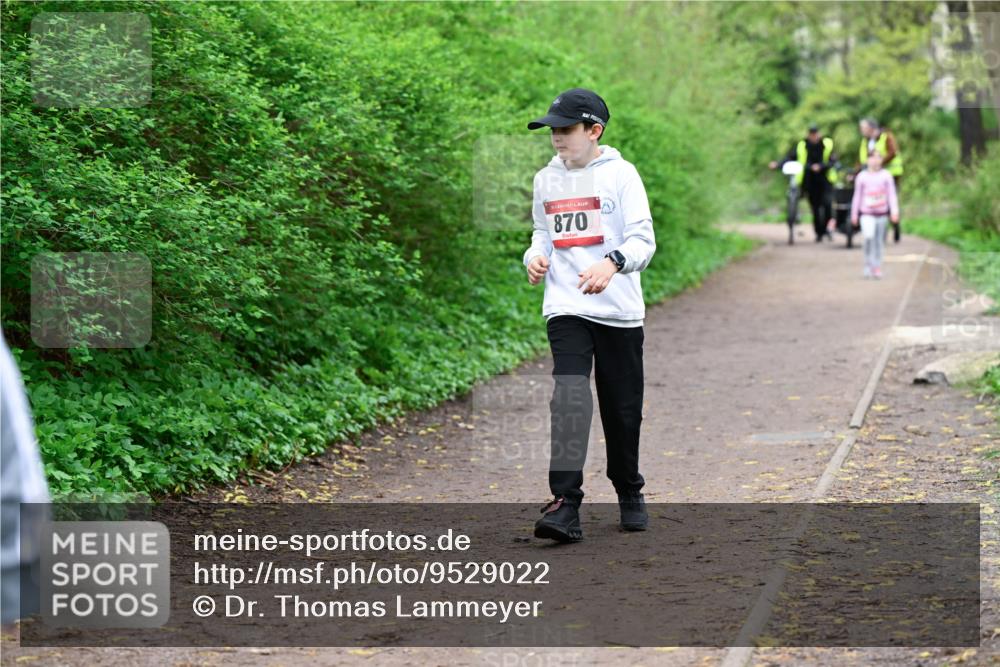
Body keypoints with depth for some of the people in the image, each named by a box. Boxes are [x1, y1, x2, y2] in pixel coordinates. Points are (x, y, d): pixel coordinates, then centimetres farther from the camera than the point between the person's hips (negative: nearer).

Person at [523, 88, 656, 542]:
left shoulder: (620, 174, -2)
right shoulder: (546, 180, 12)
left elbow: (643, 239, -9)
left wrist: (612, 263, -29)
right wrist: (536, 257, 2)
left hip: (618, 310, -2)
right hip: (565, 308, 2)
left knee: (622, 409, 7)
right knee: (569, 399, -16)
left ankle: (629, 493, 30)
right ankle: (565, 505, -24)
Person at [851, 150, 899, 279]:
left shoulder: (886, 176, 0)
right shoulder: (862, 177, 1)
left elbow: (891, 194, 0)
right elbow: (857, 196, 8)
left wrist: (894, 211, -10)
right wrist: (854, 214, 10)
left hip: (882, 213, 1)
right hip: (867, 213, -1)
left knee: (879, 241, 9)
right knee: (869, 236, -22)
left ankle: (877, 268, 21)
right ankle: (868, 265, -10)